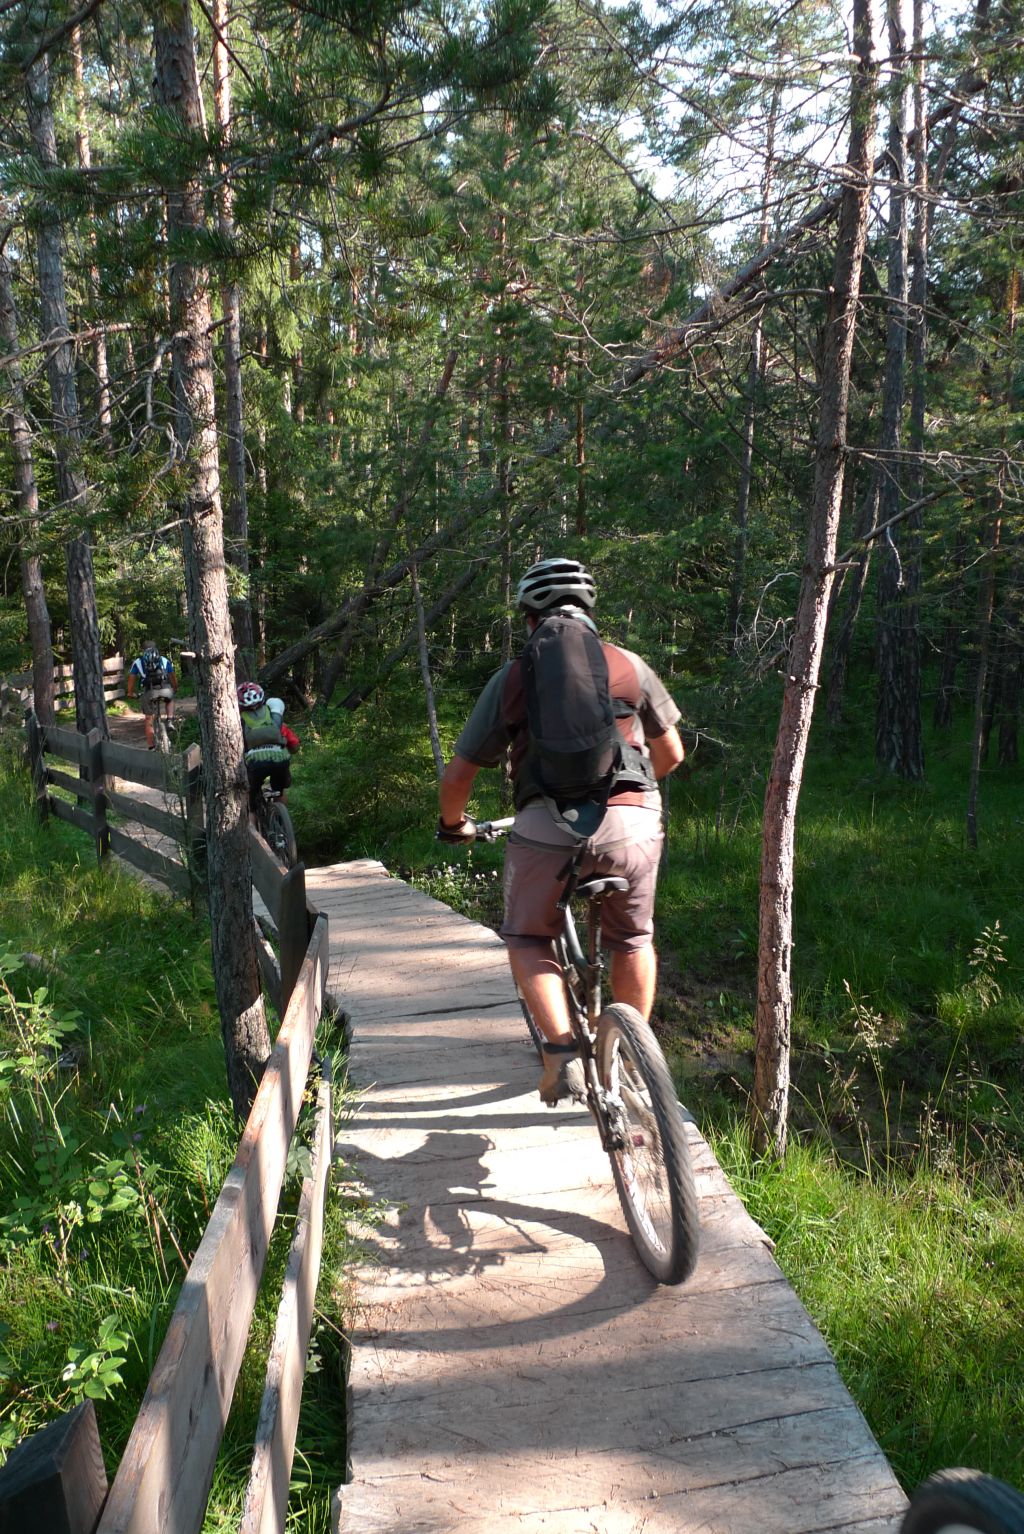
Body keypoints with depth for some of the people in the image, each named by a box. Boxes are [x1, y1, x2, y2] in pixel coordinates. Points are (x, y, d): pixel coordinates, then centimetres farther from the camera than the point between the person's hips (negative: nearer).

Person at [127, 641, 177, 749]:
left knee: (148, 720, 13)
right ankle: (170, 721, 16)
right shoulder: (164, 660, 24)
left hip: (149, 692, 0)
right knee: (170, 700, 36)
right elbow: (172, 677, 29)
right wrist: (175, 689, 46)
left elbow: (131, 678, 20)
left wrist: (130, 693, 34)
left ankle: (151, 748, 13)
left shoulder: (138, 662, 22)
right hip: (165, 689, 0)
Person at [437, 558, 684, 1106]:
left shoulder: (513, 677, 11)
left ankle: (562, 1053, 5)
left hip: (548, 828, -1)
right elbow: (671, 753, 23)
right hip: (631, 824, 2)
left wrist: (454, 824, 30)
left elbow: (457, 775, 10)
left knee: (527, 938, 22)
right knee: (634, 941, 26)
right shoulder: (629, 665, 15)